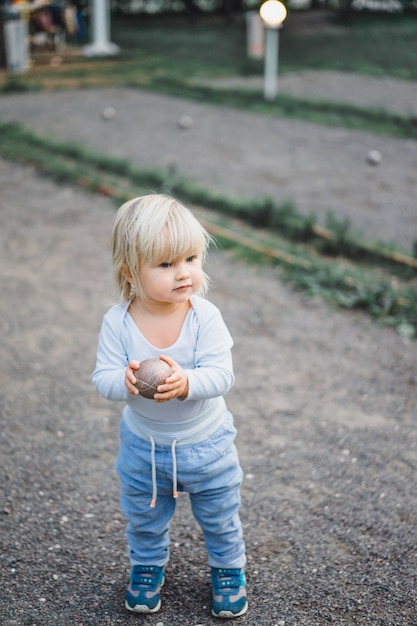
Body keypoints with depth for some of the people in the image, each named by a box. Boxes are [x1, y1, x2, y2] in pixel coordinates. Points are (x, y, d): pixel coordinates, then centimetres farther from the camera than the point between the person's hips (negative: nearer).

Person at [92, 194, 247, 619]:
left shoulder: (205, 316, -23)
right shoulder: (118, 322, -20)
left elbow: (221, 375, -28)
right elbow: (103, 378, -20)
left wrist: (186, 382, -48)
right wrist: (125, 381, -42)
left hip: (205, 443, -1)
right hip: (143, 444, 1)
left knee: (219, 516, 21)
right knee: (144, 517, 24)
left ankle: (228, 567, 49)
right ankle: (147, 566, 53)